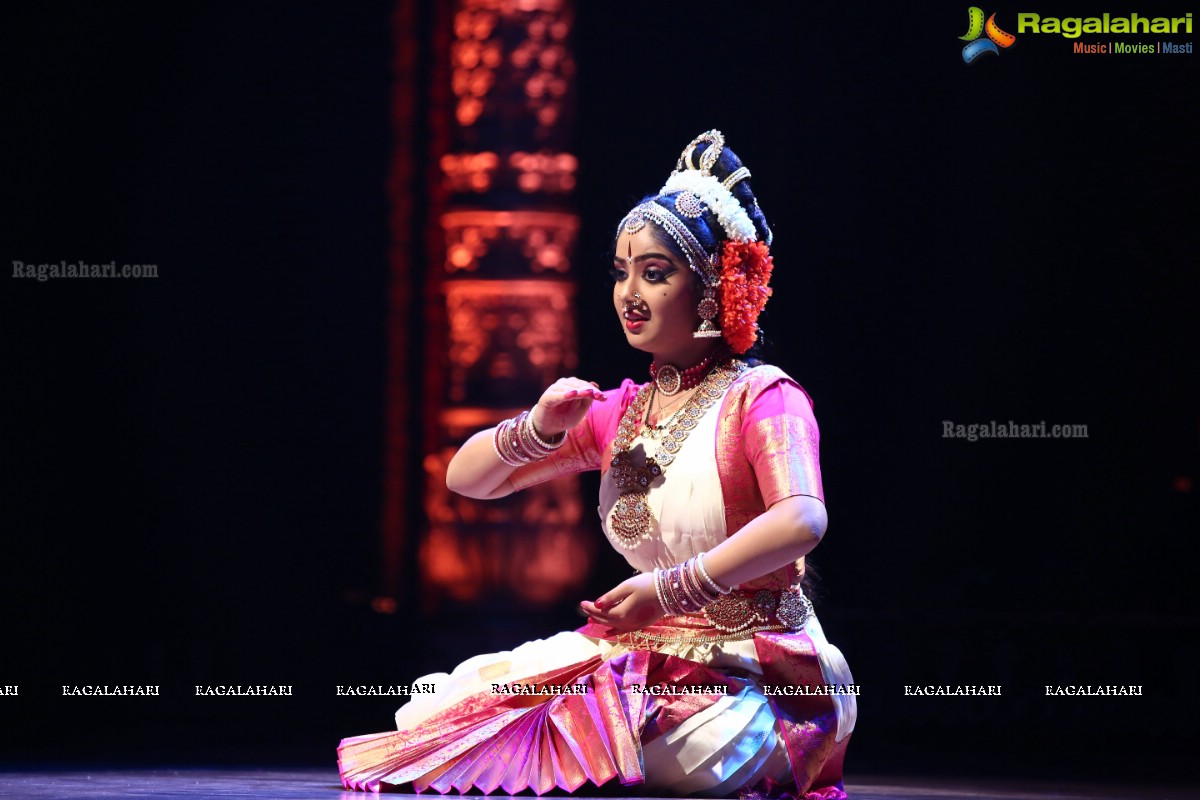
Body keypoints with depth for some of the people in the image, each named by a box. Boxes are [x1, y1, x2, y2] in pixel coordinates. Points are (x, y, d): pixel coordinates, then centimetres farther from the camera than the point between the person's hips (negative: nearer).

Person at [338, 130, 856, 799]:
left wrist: (670, 588, -32)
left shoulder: (762, 397, -9)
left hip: (756, 677, -7)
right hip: (650, 661, 7)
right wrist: (539, 429, -7)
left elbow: (801, 520, -29)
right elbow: (466, 479, 15)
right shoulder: (619, 413, 11)